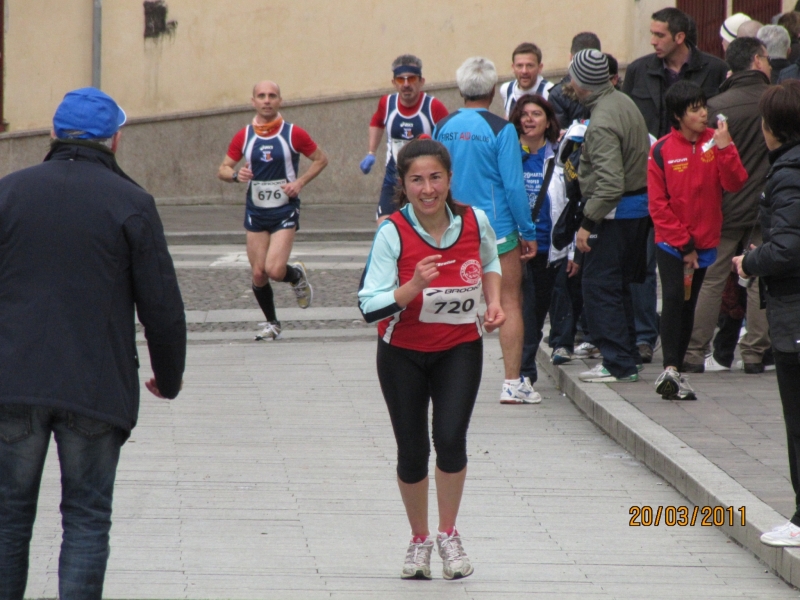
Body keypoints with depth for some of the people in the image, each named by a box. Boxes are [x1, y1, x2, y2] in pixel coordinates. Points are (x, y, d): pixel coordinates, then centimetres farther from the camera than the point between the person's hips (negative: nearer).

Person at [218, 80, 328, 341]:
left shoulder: (293, 134, -6)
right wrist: (235, 175, -16)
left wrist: (300, 182, -10)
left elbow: (321, 159, 5)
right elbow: (223, 169, 7)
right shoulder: (243, 137, 2)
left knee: (274, 270, -17)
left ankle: (297, 276, 18)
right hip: (255, 212, 3)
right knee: (258, 274, 2)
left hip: (285, 211, -3)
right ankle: (272, 324, 22)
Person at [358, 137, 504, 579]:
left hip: (459, 348, 1)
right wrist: (415, 286, -37)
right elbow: (370, 307, -23)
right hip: (403, 352, -1)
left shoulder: (474, 222, -11)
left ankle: (449, 536, 6)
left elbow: (489, 262, 14)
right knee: (412, 451, 2)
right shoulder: (392, 232, -19)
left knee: (451, 438, -16)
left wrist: (493, 302, -1)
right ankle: (419, 540, 27)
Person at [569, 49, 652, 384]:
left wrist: (587, 223, -21)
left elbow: (610, 183, -27)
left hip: (617, 211, -10)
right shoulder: (624, 103, 8)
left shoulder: (602, 124, -21)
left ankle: (618, 364, -5)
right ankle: (626, 359, 22)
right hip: (640, 205, 10)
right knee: (618, 284, 18)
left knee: (599, 285, -4)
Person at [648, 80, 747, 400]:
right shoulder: (662, 150, -6)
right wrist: (683, 243, -8)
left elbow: (735, 184, -10)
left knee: (688, 305, 9)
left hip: (705, 242, 3)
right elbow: (658, 205, -5)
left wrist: (724, 148, -23)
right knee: (673, 298, -18)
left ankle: (674, 371, 17)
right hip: (670, 242, -3)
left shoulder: (715, 142, 0)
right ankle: (670, 369, -25)